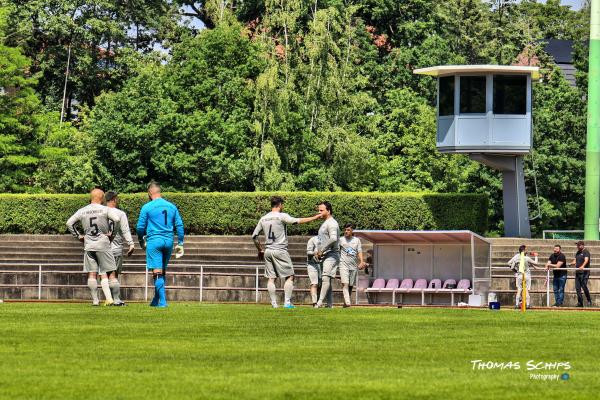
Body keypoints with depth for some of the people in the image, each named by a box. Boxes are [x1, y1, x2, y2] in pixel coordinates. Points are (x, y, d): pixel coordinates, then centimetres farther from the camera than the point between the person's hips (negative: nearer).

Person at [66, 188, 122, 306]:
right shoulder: (105, 210, -4)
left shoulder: (82, 211, 7)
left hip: (88, 245, 3)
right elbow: (117, 219, -17)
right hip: (103, 244, -3)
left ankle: (95, 300, 5)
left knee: (92, 273, 5)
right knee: (105, 273, 2)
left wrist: (78, 235, 12)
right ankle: (108, 298, -10)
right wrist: (110, 232, -7)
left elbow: (69, 223, 8)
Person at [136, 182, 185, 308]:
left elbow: (140, 227, 1)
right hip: (168, 241, 5)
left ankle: (162, 301, -13)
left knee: (157, 272, -5)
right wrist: (180, 243, 15)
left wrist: (141, 240, 19)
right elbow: (179, 225, 9)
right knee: (162, 272, 16)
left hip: (154, 241, -5)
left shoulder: (147, 207, -4)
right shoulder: (171, 207, 9)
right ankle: (156, 300, 23)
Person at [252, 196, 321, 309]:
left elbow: (254, 236, 12)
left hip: (268, 251, 6)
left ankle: (274, 303, 5)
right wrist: (314, 218, -8)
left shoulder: (263, 219, 10)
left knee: (271, 278, 8)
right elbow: (297, 221, -15)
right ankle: (287, 302, -6)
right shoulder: (281, 216, -8)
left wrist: (260, 250, 22)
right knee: (289, 276, 2)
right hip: (280, 251, -6)